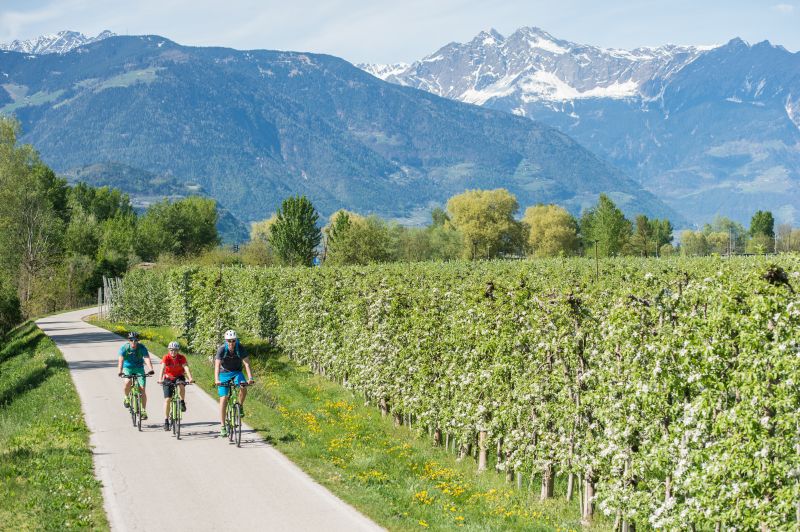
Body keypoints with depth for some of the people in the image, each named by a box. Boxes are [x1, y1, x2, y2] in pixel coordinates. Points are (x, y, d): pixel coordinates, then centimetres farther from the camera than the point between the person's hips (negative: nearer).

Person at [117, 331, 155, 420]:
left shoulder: (142, 348, -18)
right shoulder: (124, 348, -18)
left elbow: (147, 358, -30)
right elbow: (121, 360, -29)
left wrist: (150, 369, -48)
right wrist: (120, 371, -46)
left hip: (139, 368, 0)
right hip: (128, 367, 0)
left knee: (142, 388, -11)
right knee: (128, 383, -29)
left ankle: (144, 411, -3)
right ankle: (127, 397, 2)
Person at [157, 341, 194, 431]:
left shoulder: (181, 358, -16)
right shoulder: (166, 358, -18)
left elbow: (186, 367, -30)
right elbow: (162, 368, -32)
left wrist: (190, 378, -47)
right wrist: (160, 379, -49)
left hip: (179, 377, 0)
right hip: (168, 378, 0)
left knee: (181, 385, -36)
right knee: (167, 399, -9)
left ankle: (182, 402, -12)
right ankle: (166, 420, -2)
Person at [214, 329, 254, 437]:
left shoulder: (240, 348, -19)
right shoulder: (222, 349, -23)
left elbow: (247, 364, -26)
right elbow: (217, 365, -32)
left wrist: (250, 378, -41)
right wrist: (216, 380, -48)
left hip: (236, 372, 1)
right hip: (224, 373, -1)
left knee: (243, 388, -31)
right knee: (223, 399, -9)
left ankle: (240, 406, -3)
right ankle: (223, 426, -3)